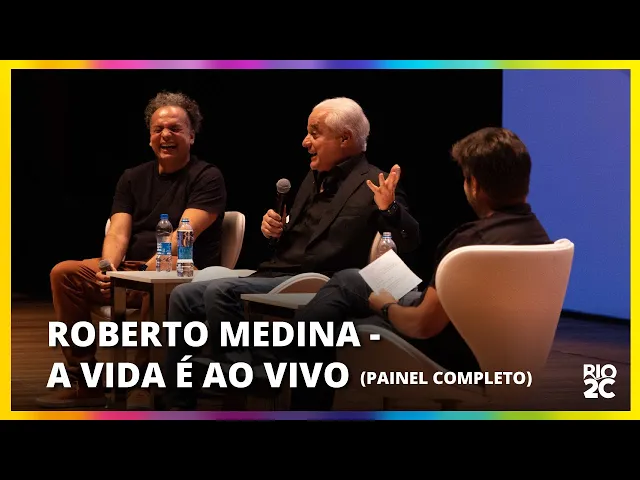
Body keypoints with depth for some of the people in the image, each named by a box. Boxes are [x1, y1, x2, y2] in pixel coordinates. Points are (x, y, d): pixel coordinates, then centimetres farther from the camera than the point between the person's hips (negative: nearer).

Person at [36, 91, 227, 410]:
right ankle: (85, 382, -13)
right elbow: (118, 233, 4)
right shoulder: (133, 178, 17)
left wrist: (149, 267, -29)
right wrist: (108, 266, -18)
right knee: (64, 273, -13)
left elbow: (184, 234, -15)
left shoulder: (207, 177, -1)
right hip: (132, 268, 6)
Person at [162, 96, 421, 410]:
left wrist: (389, 209, -37)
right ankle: (178, 405, 2)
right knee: (183, 296, 0)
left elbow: (410, 243, -18)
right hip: (274, 275, 9)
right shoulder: (316, 177, 18)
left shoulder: (371, 185, -8)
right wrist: (275, 229, 8)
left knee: (219, 291, -28)